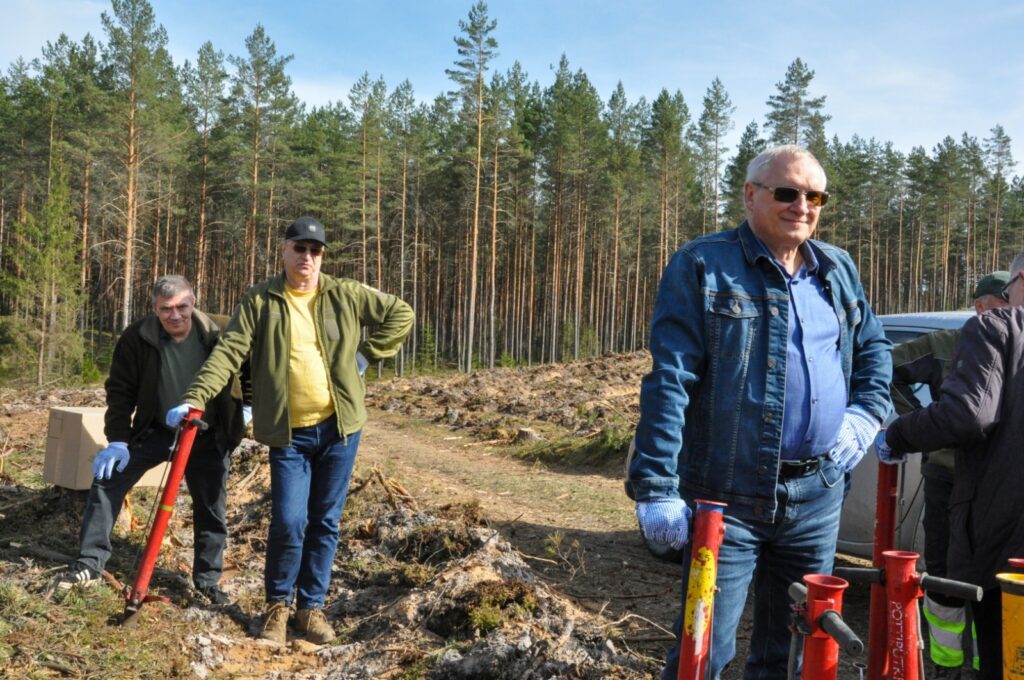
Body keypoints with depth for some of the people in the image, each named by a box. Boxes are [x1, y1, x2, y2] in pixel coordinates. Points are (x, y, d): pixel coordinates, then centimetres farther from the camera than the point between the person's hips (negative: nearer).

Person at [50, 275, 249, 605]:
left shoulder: (219, 332, -17)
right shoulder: (136, 338, -16)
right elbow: (120, 390, -10)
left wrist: (247, 405, 2)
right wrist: (117, 440, -17)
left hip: (208, 435, 0)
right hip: (156, 429, 1)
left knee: (211, 509, 6)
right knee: (108, 477, -12)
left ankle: (208, 579, 24)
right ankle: (90, 564, -2)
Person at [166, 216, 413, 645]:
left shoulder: (345, 296, 2)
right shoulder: (259, 302, -1)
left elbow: (401, 315, 10)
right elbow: (229, 352, -9)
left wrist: (365, 354, 3)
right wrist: (195, 398, -21)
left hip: (339, 428, 2)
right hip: (289, 433, -2)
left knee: (325, 523, 9)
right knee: (288, 523, -7)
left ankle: (311, 606, 24)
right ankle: (277, 604, 17)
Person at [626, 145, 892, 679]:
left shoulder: (838, 270, 11)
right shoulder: (702, 266, -8)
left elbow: (875, 348, 25)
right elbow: (668, 381, -14)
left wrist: (867, 413, 5)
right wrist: (657, 488, -19)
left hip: (818, 496, 5)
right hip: (728, 497, -5)